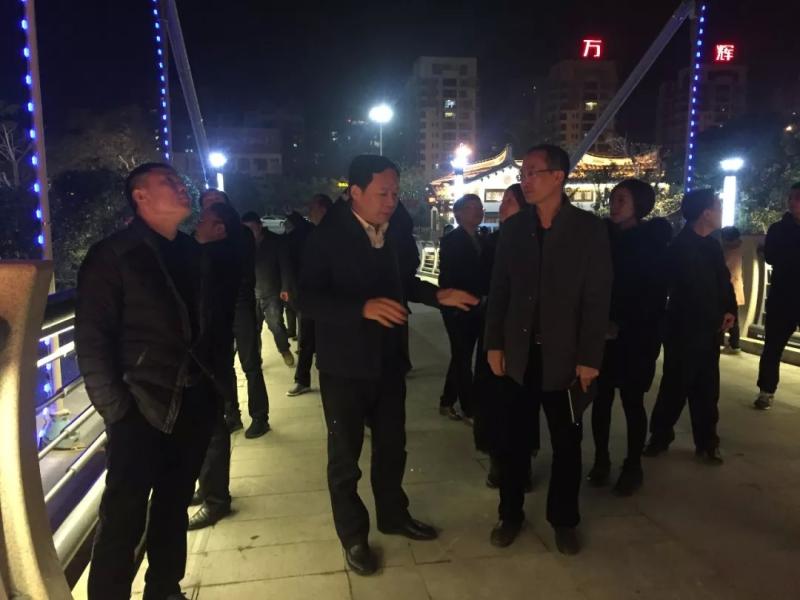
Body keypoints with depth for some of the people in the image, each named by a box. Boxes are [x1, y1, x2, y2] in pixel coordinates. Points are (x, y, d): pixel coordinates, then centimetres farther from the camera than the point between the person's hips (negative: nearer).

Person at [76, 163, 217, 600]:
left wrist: (213, 382, 6)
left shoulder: (193, 253, 11)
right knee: (124, 517, 2)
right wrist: (116, 409, -14)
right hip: (142, 409, -5)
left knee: (174, 506, 18)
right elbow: (92, 339, -9)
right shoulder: (111, 255, -6)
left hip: (194, 405, 6)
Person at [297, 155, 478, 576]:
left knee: (391, 444, 20)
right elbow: (308, 299, -22)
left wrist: (437, 295, -2)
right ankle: (353, 536, 30)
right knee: (345, 452, 10)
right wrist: (363, 307, -34)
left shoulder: (399, 234, 0)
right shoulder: (327, 236, -15)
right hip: (345, 363, -5)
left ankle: (393, 515, 42)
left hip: (389, 359, 5)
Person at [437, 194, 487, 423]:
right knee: (463, 359, 1)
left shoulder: (480, 240, 10)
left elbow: (482, 273, 8)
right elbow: (447, 277, -12)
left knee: (461, 357, 14)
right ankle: (470, 409, 10)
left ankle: (447, 402, 27)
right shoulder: (450, 241, -9)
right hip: (458, 308, -7)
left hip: (475, 309, 7)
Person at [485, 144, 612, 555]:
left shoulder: (588, 229, -5)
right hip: (518, 352, 2)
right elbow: (499, 290, 5)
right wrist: (494, 344, 0)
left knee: (565, 442, 12)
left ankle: (563, 521, 29)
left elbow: (597, 299, -7)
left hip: (563, 355, -2)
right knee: (514, 437, 11)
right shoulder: (513, 228, 4)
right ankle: (510, 514, 28)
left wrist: (589, 357, -11)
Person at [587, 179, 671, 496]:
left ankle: (633, 466, 19)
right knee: (601, 398, 6)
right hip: (604, 333, 3)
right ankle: (601, 459, 21)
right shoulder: (604, 235, 5)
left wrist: (625, 325, -14)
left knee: (631, 401, 4)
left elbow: (655, 294, -7)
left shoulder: (652, 242, -4)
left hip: (637, 336, -3)